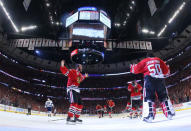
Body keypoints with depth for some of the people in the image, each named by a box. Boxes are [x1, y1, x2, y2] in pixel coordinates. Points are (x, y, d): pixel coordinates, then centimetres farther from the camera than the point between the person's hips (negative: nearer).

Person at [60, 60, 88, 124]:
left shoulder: (80, 75, 20)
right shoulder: (72, 71, -5)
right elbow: (65, 71, -19)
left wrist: (85, 76, 55)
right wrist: (62, 66, -34)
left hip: (77, 90, 10)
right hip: (71, 89, -9)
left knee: (80, 104, 11)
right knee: (74, 103, -27)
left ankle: (76, 118, 23)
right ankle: (69, 118, -29)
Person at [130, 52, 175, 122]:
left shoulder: (144, 61, 15)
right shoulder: (159, 60, 21)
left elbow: (136, 69, 12)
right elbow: (166, 71, 22)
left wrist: (132, 67, 33)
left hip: (149, 79, -3)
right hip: (160, 79, 3)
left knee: (149, 97, -2)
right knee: (164, 96, 17)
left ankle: (149, 115, -15)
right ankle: (169, 113, 16)